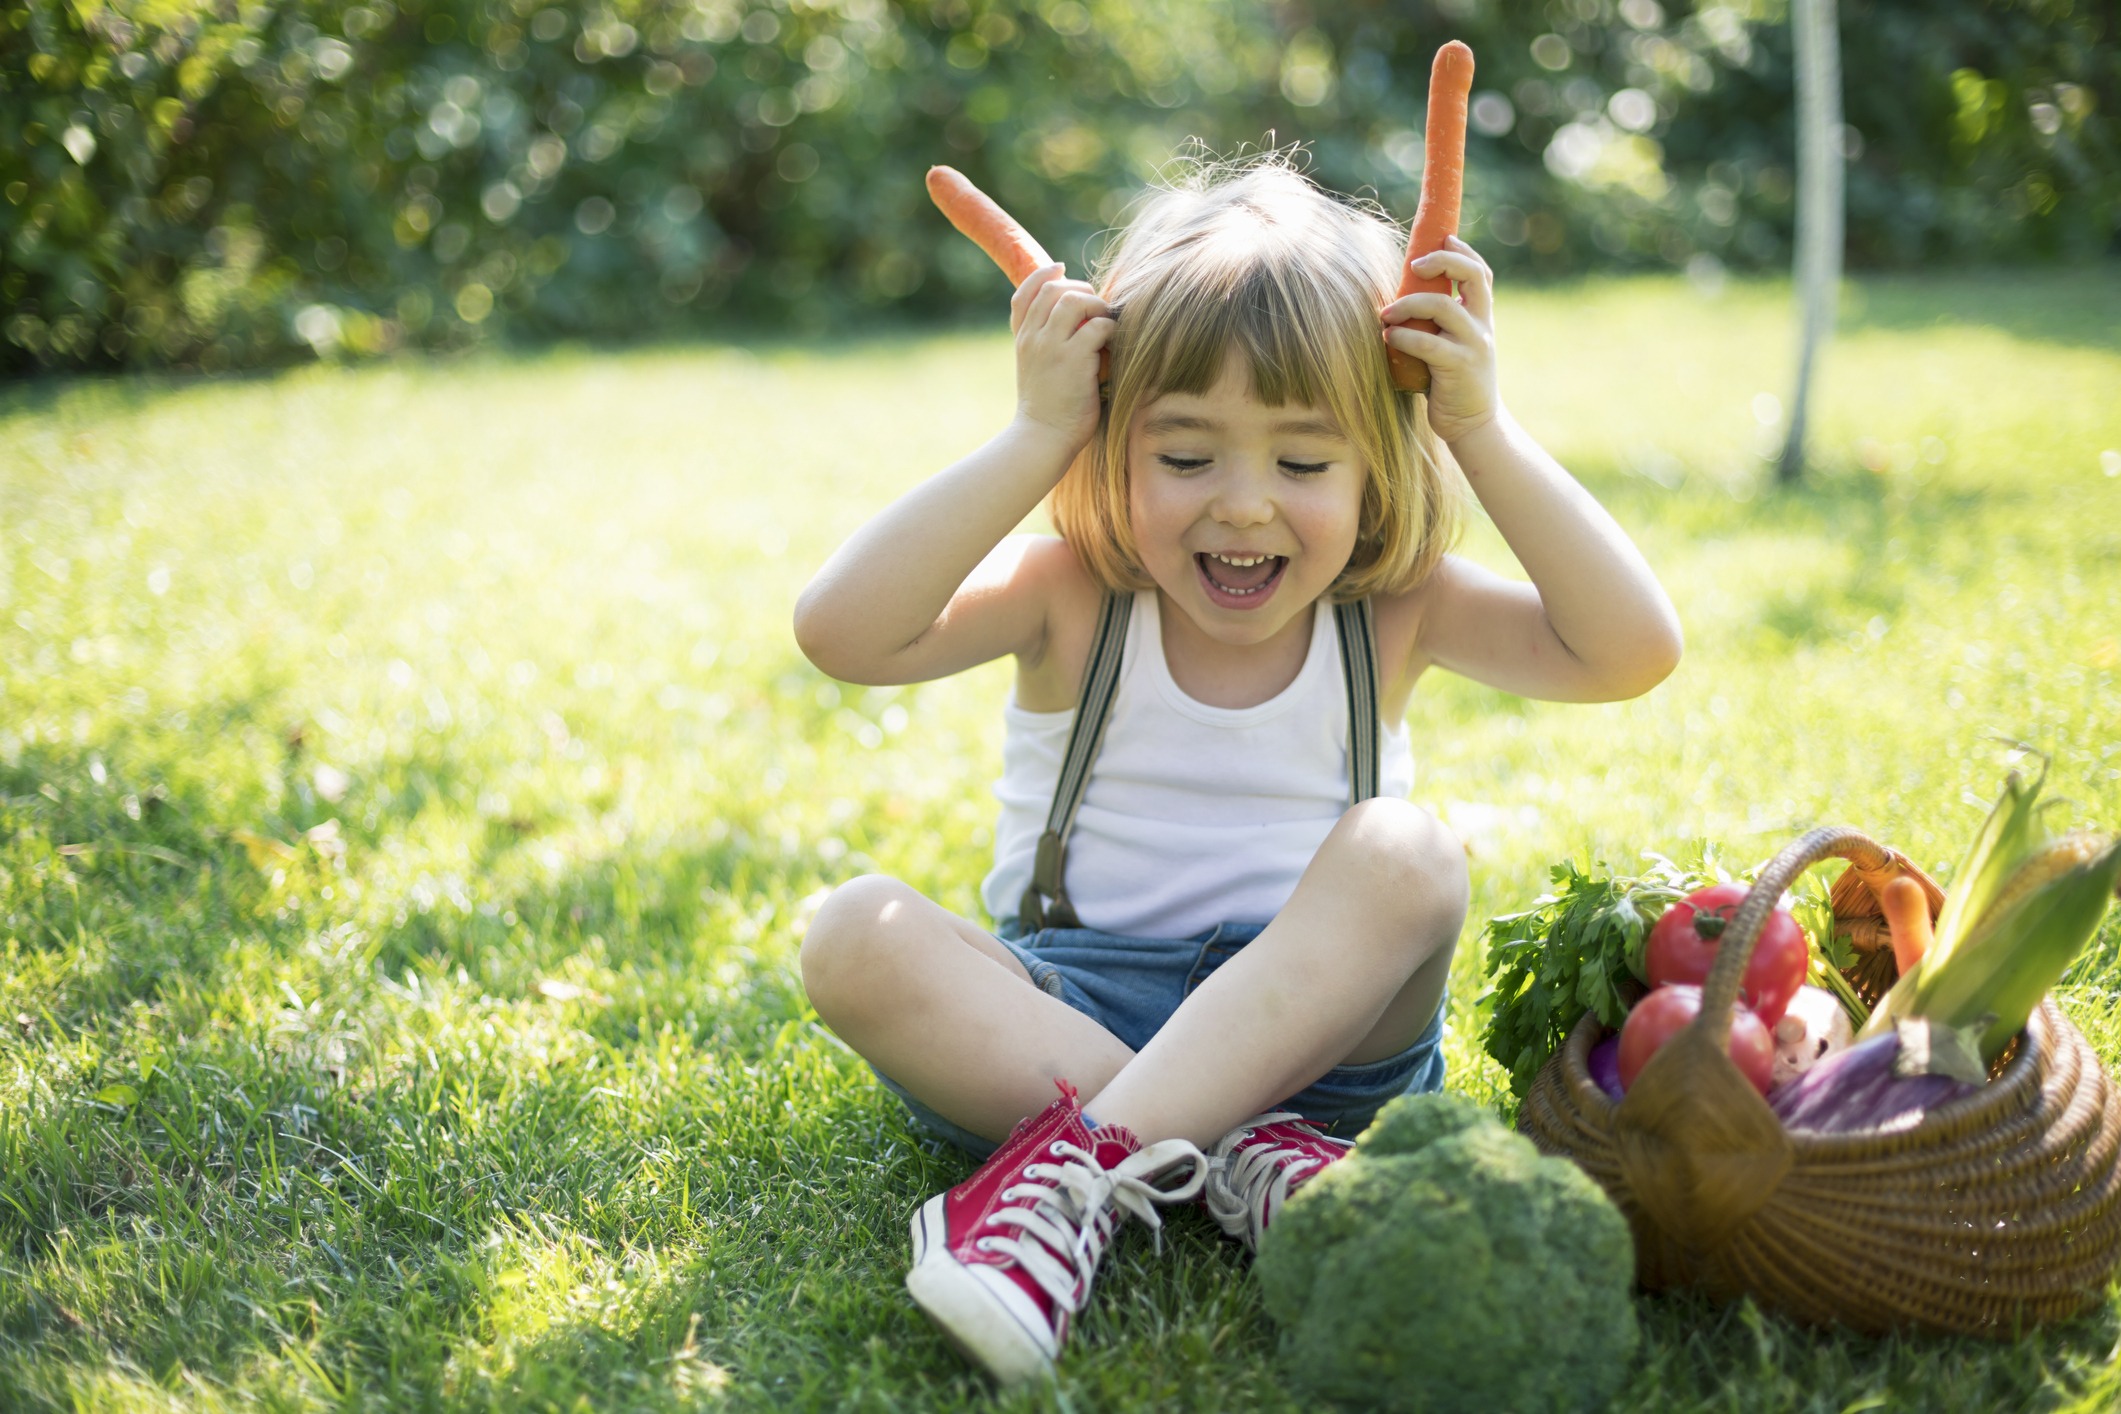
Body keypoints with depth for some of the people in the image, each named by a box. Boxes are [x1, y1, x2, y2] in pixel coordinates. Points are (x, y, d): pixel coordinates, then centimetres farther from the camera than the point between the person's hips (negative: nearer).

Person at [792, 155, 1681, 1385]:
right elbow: (841, 631, -20)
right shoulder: (1071, 597, -3)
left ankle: (1083, 1165, -37)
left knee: (1407, 856, -29)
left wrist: (1484, 434, -16)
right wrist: (1035, 438, -20)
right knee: (855, 936, -25)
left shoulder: (1392, 611, 0)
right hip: (1065, 1015, 0)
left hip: (1313, 1020, 0)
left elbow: (1633, 652, -13)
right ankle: (1233, 1156, -30)